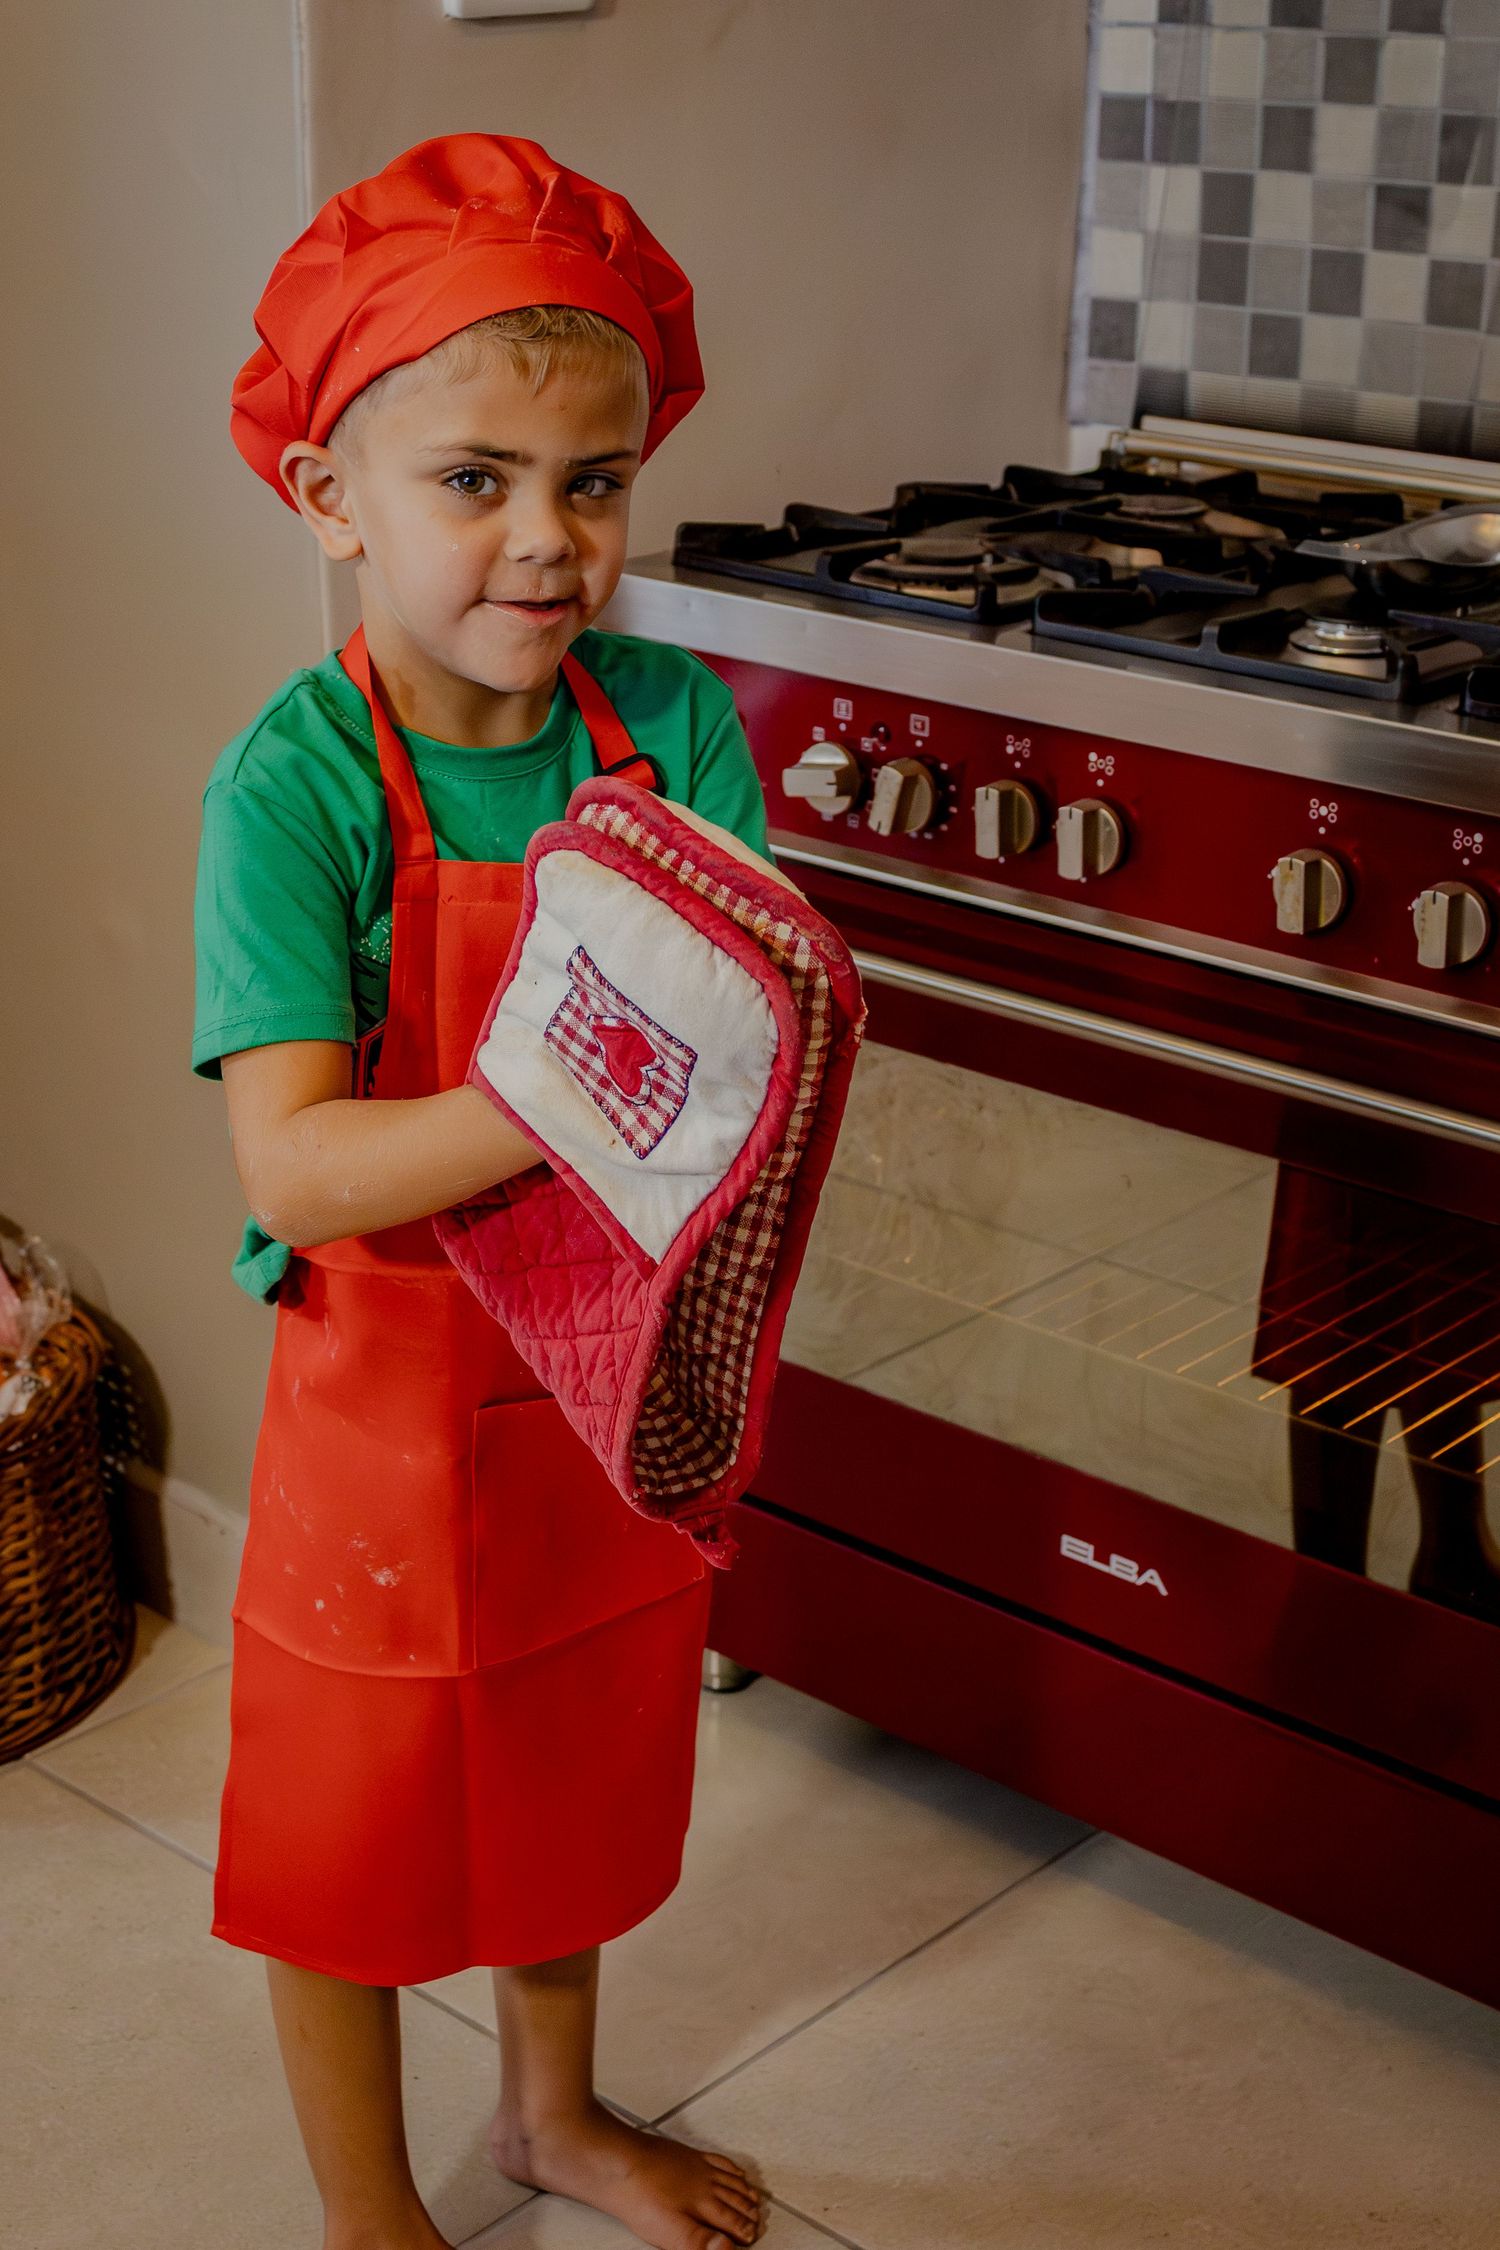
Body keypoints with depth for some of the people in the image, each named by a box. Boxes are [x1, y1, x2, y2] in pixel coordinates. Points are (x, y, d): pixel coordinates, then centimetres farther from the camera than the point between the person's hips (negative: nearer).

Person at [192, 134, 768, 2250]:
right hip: (391, 1411, -4)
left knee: (575, 1785, 25)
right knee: (349, 1850, 15)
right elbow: (293, 1167, -29)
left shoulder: (674, 720, -9)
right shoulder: (293, 784, -21)